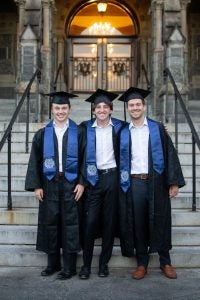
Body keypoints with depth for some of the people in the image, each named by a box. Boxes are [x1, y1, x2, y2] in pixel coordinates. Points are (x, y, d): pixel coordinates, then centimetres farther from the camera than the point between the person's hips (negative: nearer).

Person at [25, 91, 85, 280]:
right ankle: (53, 263, 22)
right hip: (49, 184, 2)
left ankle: (69, 266, 11)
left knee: (70, 223, 2)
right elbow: (35, 162, 6)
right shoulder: (42, 134, 7)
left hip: (71, 184, -2)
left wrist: (82, 183, -8)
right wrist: (36, 186, -1)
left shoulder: (78, 133, 1)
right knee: (50, 222, 7)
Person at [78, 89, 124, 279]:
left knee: (109, 221, 5)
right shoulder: (86, 128, 3)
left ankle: (104, 263, 16)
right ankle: (86, 264, 6)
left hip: (112, 177, 1)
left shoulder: (119, 127, 4)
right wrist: (82, 180, -3)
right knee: (90, 221, -5)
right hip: (94, 178, -1)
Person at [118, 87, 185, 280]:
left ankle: (165, 262, 21)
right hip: (133, 183, 1)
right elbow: (119, 160, 9)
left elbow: (170, 154, 0)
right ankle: (142, 263, 18)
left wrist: (174, 182, -7)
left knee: (160, 221, 6)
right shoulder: (123, 133, 8)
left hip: (156, 181, -1)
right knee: (137, 224, 5)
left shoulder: (157, 128, 4)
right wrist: (120, 182, 0)